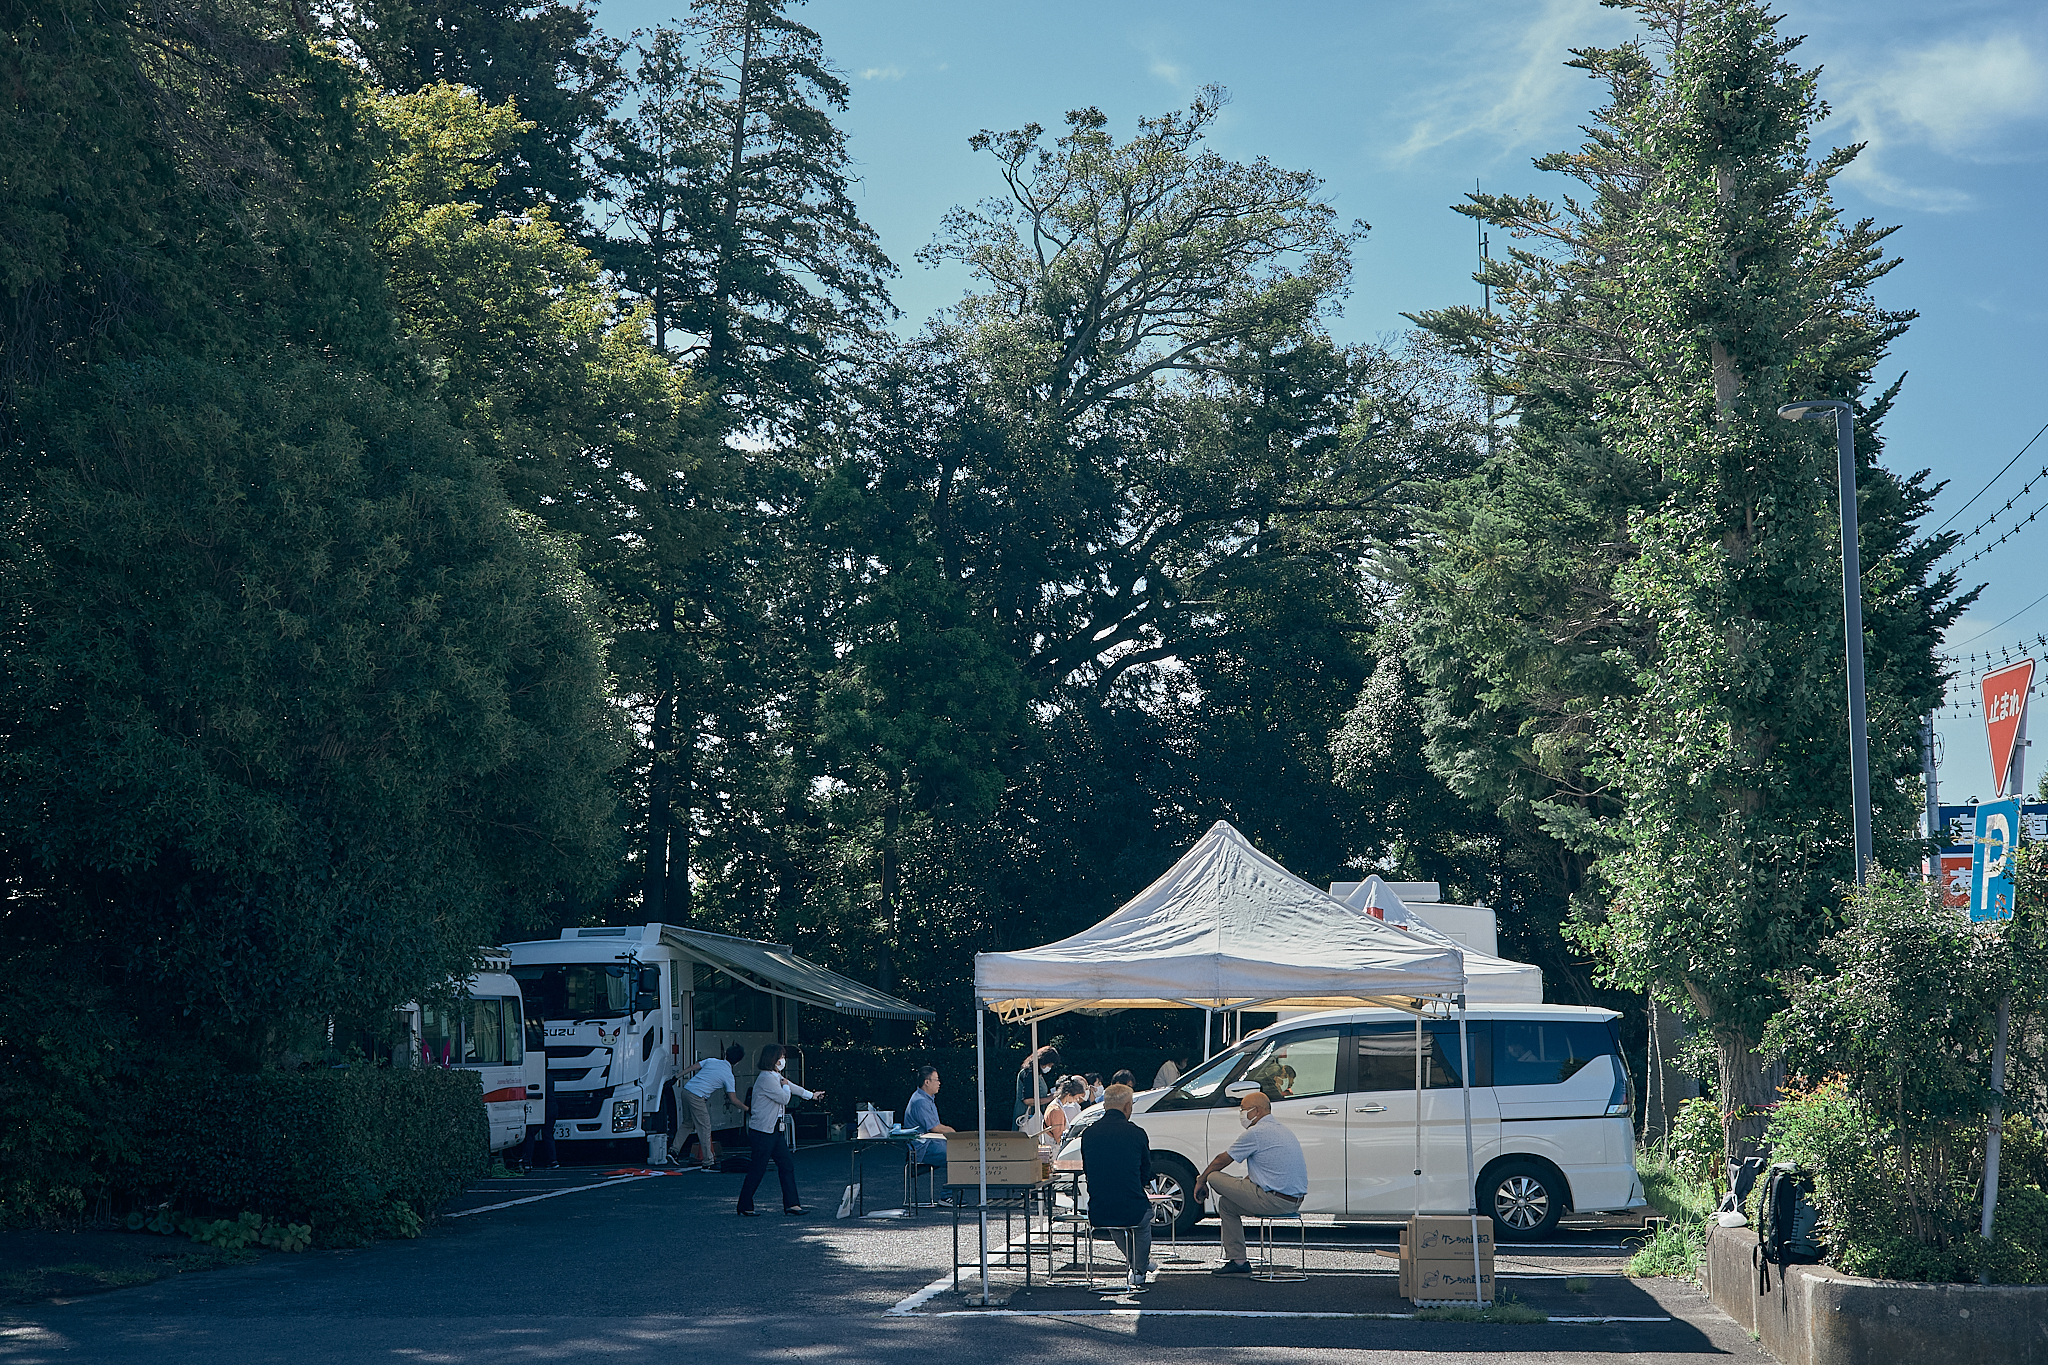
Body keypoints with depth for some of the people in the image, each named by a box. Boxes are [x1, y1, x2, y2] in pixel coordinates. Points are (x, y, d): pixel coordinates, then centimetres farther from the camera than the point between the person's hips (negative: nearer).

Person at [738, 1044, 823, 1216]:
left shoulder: (776, 1077, 14)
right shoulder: (766, 1078, -18)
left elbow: (793, 1087, 32)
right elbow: (784, 1098, -17)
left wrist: (811, 1095, 45)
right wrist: (785, 1086, 4)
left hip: (774, 1130, 10)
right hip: (762, 1132, -10)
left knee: (787, 1164, 5)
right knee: (758, 1169, -3)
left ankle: (792, 1205, 6)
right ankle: (744, 1207, 8)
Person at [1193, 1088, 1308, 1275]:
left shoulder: (1255, 1133, -9)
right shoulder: (1283, 1131, 20)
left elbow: (1222, 1160, 2)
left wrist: (1201, 1180, 17)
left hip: (1273, 1201, -10)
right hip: (1295, 1202, 10)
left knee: (1215, 1177, -2)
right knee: (1226, 1203, 22)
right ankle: (1237, 1260, 21)